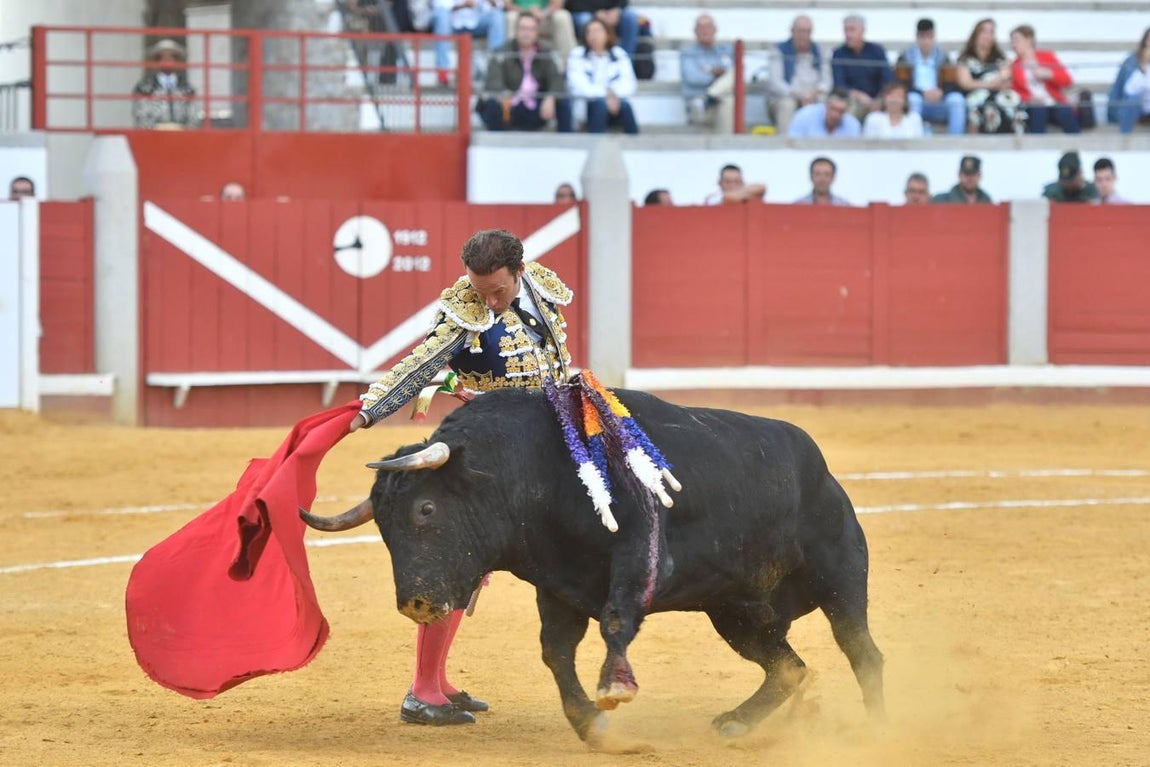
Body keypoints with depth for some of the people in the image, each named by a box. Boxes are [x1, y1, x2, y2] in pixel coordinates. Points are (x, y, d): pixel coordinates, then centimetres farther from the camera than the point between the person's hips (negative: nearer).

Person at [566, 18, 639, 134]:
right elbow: (578, 87, -12)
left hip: (614, 105, 2)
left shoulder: (619, 55, 8)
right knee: (600, 103, -35)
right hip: (586, 106, -2)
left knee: (625, 105, -31)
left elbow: (629, 85, -2)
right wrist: (606, 93, -20)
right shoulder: (577, 56, 0)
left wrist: (614, 94, -22)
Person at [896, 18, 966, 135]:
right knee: (912, 98, -35)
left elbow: (951, 85, 5)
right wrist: (923, 93, -19)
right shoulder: (905, 58, 8)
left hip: (938, 107, 2)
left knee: (957, 99, -27)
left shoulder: (942, 58, 15)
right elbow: (902, 85, -3)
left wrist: (941, 92, -18)